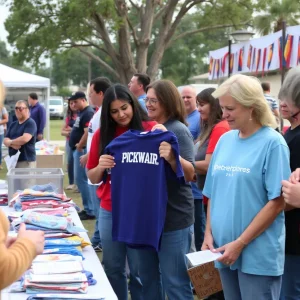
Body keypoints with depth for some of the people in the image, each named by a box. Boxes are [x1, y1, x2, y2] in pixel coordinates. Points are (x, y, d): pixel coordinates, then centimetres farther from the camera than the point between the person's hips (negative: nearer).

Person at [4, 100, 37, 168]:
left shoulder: (30, 123, -6)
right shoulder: (13, 124, 17)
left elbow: (25, 139, -20)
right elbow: (5, 140, 11)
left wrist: (10, 142, -3)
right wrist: (13, 144, -12)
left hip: (26, 161, -7)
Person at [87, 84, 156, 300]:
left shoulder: (151, 130, -6)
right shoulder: (102, 134, 3)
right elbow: (93, 178, 8)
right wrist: (100, 166, -13)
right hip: (110, 212, 4)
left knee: (140, 271, 6)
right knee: (113, 269, 15)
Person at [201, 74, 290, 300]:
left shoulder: (272, 143, -9)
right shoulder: (225, 140, 8)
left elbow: (277, 203, -13)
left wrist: (240, 243, -15)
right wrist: (209, 233, 2)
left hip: (258, 254, -6)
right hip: (225, 250, 6)